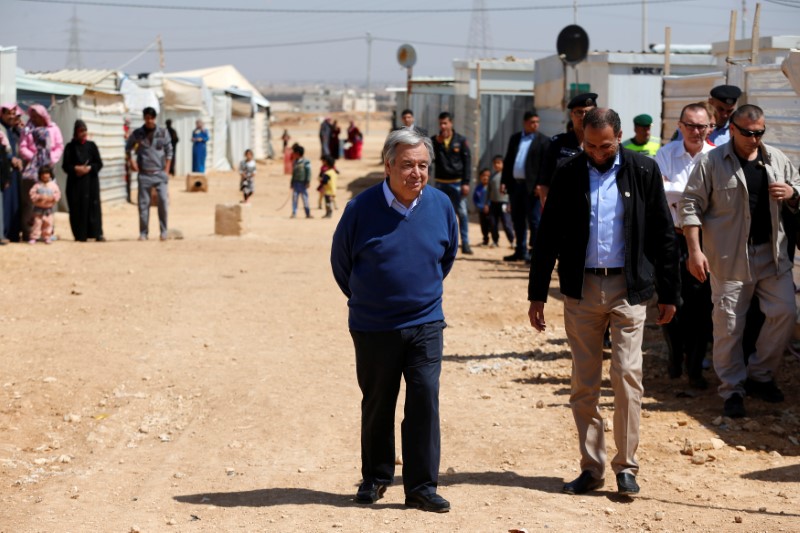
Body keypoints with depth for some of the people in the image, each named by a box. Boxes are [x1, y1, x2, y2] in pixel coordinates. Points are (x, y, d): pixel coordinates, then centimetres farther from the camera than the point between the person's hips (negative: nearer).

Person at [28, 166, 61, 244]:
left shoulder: (53, 184, 0)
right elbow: (32, 193, -8)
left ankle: (47, 237, 17)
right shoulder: (37, 184, -5)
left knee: (48, 223, 5)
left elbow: (57, 194, -1)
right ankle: (34, 237, 5)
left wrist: (53, 197, -18)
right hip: (38, 208, -2)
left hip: (49, 208, 2)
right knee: (37, 222, -1)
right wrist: (39, 197, -21)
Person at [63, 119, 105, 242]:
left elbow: (99, 163, 5)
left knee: (93, 205, -6)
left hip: (91, 181, 0)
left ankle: (97, 233, -6)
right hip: (75, 182, 0)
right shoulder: (70, 147, 5)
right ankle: (80, 235, 2)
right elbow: (65, 165, 2)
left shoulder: (91, 145, 8)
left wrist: (89, 168, -12)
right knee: (77, 208, -3)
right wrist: (76, 168, -16)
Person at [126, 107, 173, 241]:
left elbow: (169, 151, 6)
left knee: (163, 200, -13)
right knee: (143, 204, 2)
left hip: (160, 173, -1)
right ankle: (143, 233, 10)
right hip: (144, 174, 1)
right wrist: (131, 161, 2)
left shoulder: (163, 133, 1)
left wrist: (166, 171, 1)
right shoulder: (137, 133, 2)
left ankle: (163, 231, -3)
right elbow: (128, 147, 16)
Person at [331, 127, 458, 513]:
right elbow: (340, 261, 6)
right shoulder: (362, 208, -10)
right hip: (373, 328, -1)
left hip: (425, 325, 1)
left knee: (425, 400, -6)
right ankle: (375, 477, 27)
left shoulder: (441, 205, -3)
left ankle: (422, 486, 2)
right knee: (377, 405, 10)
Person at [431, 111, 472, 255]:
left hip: (457, 183, -2)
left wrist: (466, 183, -6)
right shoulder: (434, 140, 5)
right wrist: (438, 142, -15)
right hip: (440, 183, 2)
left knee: (462, 213, -5)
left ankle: (465, 244, -1)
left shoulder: (460, 140, 1)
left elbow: (467, 162, 0)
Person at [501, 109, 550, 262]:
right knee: (518, 219, 11)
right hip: (515, 184, 6)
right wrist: (504, 181, 8)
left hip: (532, 186, -6)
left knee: (534, 220, -4)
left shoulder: (543, 141, -2)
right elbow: (508, 161, 16)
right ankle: (520, 251, 19)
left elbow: (545, 165, -8)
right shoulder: (515, 139, 14)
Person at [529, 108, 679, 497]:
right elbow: (547, 237, 8)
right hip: (581, 289, 2)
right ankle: (591, 467, 14)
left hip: (628, 288, -2)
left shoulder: (643, 171, 0)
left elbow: (663, 235, 4)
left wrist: (668, 293, 3)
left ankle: (626, 466, 4)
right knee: (584, 383, 5)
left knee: (627, 375, -7)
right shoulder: (568, 175, 4)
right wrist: (537, 294, 6)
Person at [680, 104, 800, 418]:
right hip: (730, 259, -4)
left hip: (773, 254, 4)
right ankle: (732, 389, 12)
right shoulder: (712, 162, -6)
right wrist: (695, 251, -13)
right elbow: (691, 204, -7)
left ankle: (760, 375, 20)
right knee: (728, 325, 0)